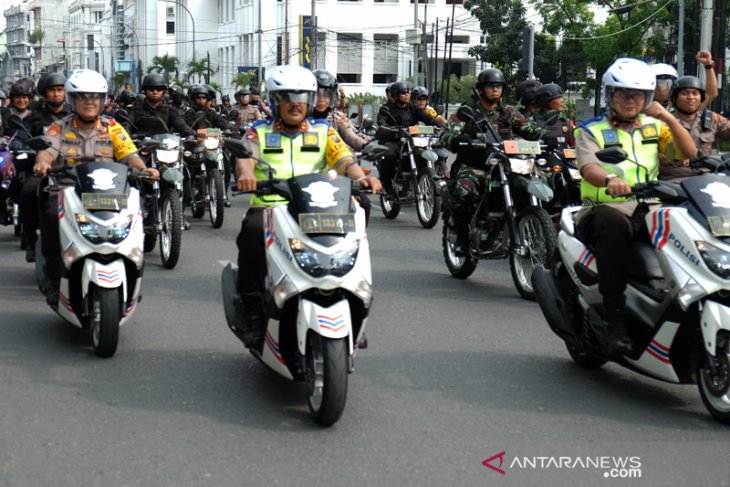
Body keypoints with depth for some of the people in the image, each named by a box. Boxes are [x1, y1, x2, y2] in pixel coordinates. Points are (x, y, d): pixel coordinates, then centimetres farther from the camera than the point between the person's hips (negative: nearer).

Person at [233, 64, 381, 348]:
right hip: (269, 206, -1)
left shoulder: (323, 132, 18)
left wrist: (361, 176, -20)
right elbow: (245, 157, -4)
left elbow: (343, 159, 3)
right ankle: (252, 308, -28)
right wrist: (245, 174, -29)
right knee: (252, 230, -35)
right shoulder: (259, 132, 15)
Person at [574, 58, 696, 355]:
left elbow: (689, 152, 7)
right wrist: (610, 179, -36)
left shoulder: (653, 127, 20)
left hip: (647, 211, 4)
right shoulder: (592, 130, 7)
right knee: (615, 226, -39)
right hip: (604, 209, -3)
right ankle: (614, 315, -39)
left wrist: (668, 118, -6)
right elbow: (588, 166, -13)